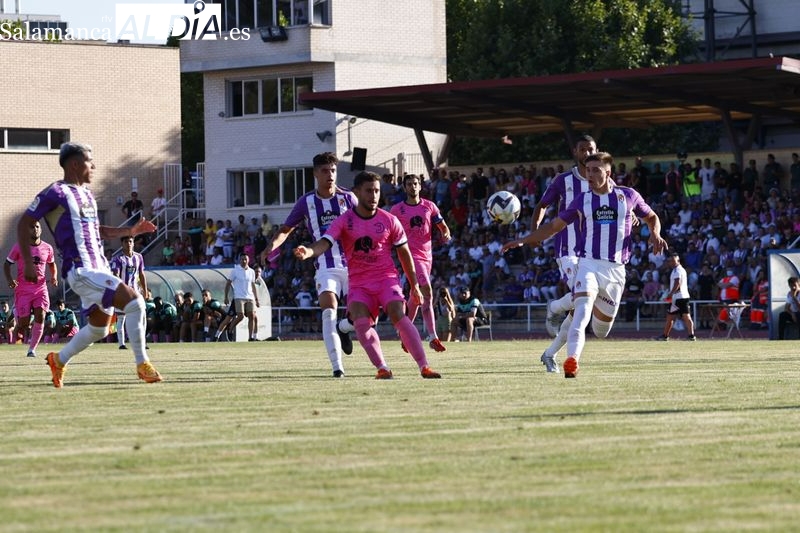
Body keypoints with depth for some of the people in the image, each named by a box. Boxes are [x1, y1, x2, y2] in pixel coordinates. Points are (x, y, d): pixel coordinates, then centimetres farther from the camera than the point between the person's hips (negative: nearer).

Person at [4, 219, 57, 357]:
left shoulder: (47, 248, 5)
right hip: (23, 288, -2)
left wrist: (54, 277, 3)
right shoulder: (19, 247, -3)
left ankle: (32, 349, -7)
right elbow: (7, 264, 3)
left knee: (40, 316, -17)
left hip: (41, 287, 2)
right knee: (24, 322, -7)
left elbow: (52, 264, 22)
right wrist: (9, 279, -13)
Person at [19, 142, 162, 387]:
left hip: (99, 268, 9)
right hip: (80, 270, -9)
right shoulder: (56, 193, -8)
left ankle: (59, 359, 35)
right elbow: (24, 224, -5)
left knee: (99, 328, 15)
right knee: (134, 301, -19)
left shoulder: (87, 194, 18)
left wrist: (131, 231, 18)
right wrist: (28, 263, -13)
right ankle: (142, 365, -13)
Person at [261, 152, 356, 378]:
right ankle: (337, 366, -21)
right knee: (329, 311, -23)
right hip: (326, 268, -1)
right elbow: (286, 229, 12)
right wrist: (271, 247, -7)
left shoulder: (347, 198, 3)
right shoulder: (306, 202, 4)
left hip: (352, 265, 1)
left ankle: (343, 329, 26)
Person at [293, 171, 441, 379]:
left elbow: (404, 253, 10)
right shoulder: (344, 221, -4)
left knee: (398, 315, -21)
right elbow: (325, 243, -18)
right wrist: (309, 251, -42)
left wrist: (414, 286, 13)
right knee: (361, 323, -21)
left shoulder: (390, 221, 0)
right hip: (358, 282, 1)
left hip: (387, 278, -1)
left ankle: (424, 367, -21)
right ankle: (382, 368, -13)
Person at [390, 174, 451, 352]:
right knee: (427, 293, -21)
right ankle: (432, 337, -24)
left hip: (427, 255, 5)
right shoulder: (397, 210, 1)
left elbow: (443, 226, 11)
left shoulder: (429, 206, 9)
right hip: (411, 255, -5)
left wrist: (446, 234, -11)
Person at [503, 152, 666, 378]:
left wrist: (655, 234, -2)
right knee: (583, 309, -29)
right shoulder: (582, 200, 8)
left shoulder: (628, 196, 6)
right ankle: (572, 359, -40)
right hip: (588, 264, -1)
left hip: (616, 269, 1)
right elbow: (555, 225, 16)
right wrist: (523, 241, 9)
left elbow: (652, 217, 20)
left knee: (601, 331, 7)